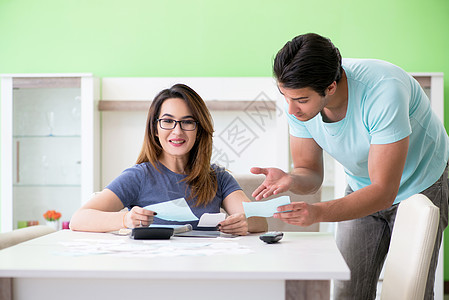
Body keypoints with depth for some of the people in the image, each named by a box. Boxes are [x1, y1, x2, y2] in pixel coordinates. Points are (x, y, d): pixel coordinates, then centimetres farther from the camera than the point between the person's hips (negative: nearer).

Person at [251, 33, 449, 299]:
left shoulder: (383, 90, -37)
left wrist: (319, 212, -49)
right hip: (363, 188, 5)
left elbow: (384, 192, -36)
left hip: (421, 184, -4)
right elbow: (310, 173, -8)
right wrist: (289, 180, -32)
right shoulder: (298, 96, -20)